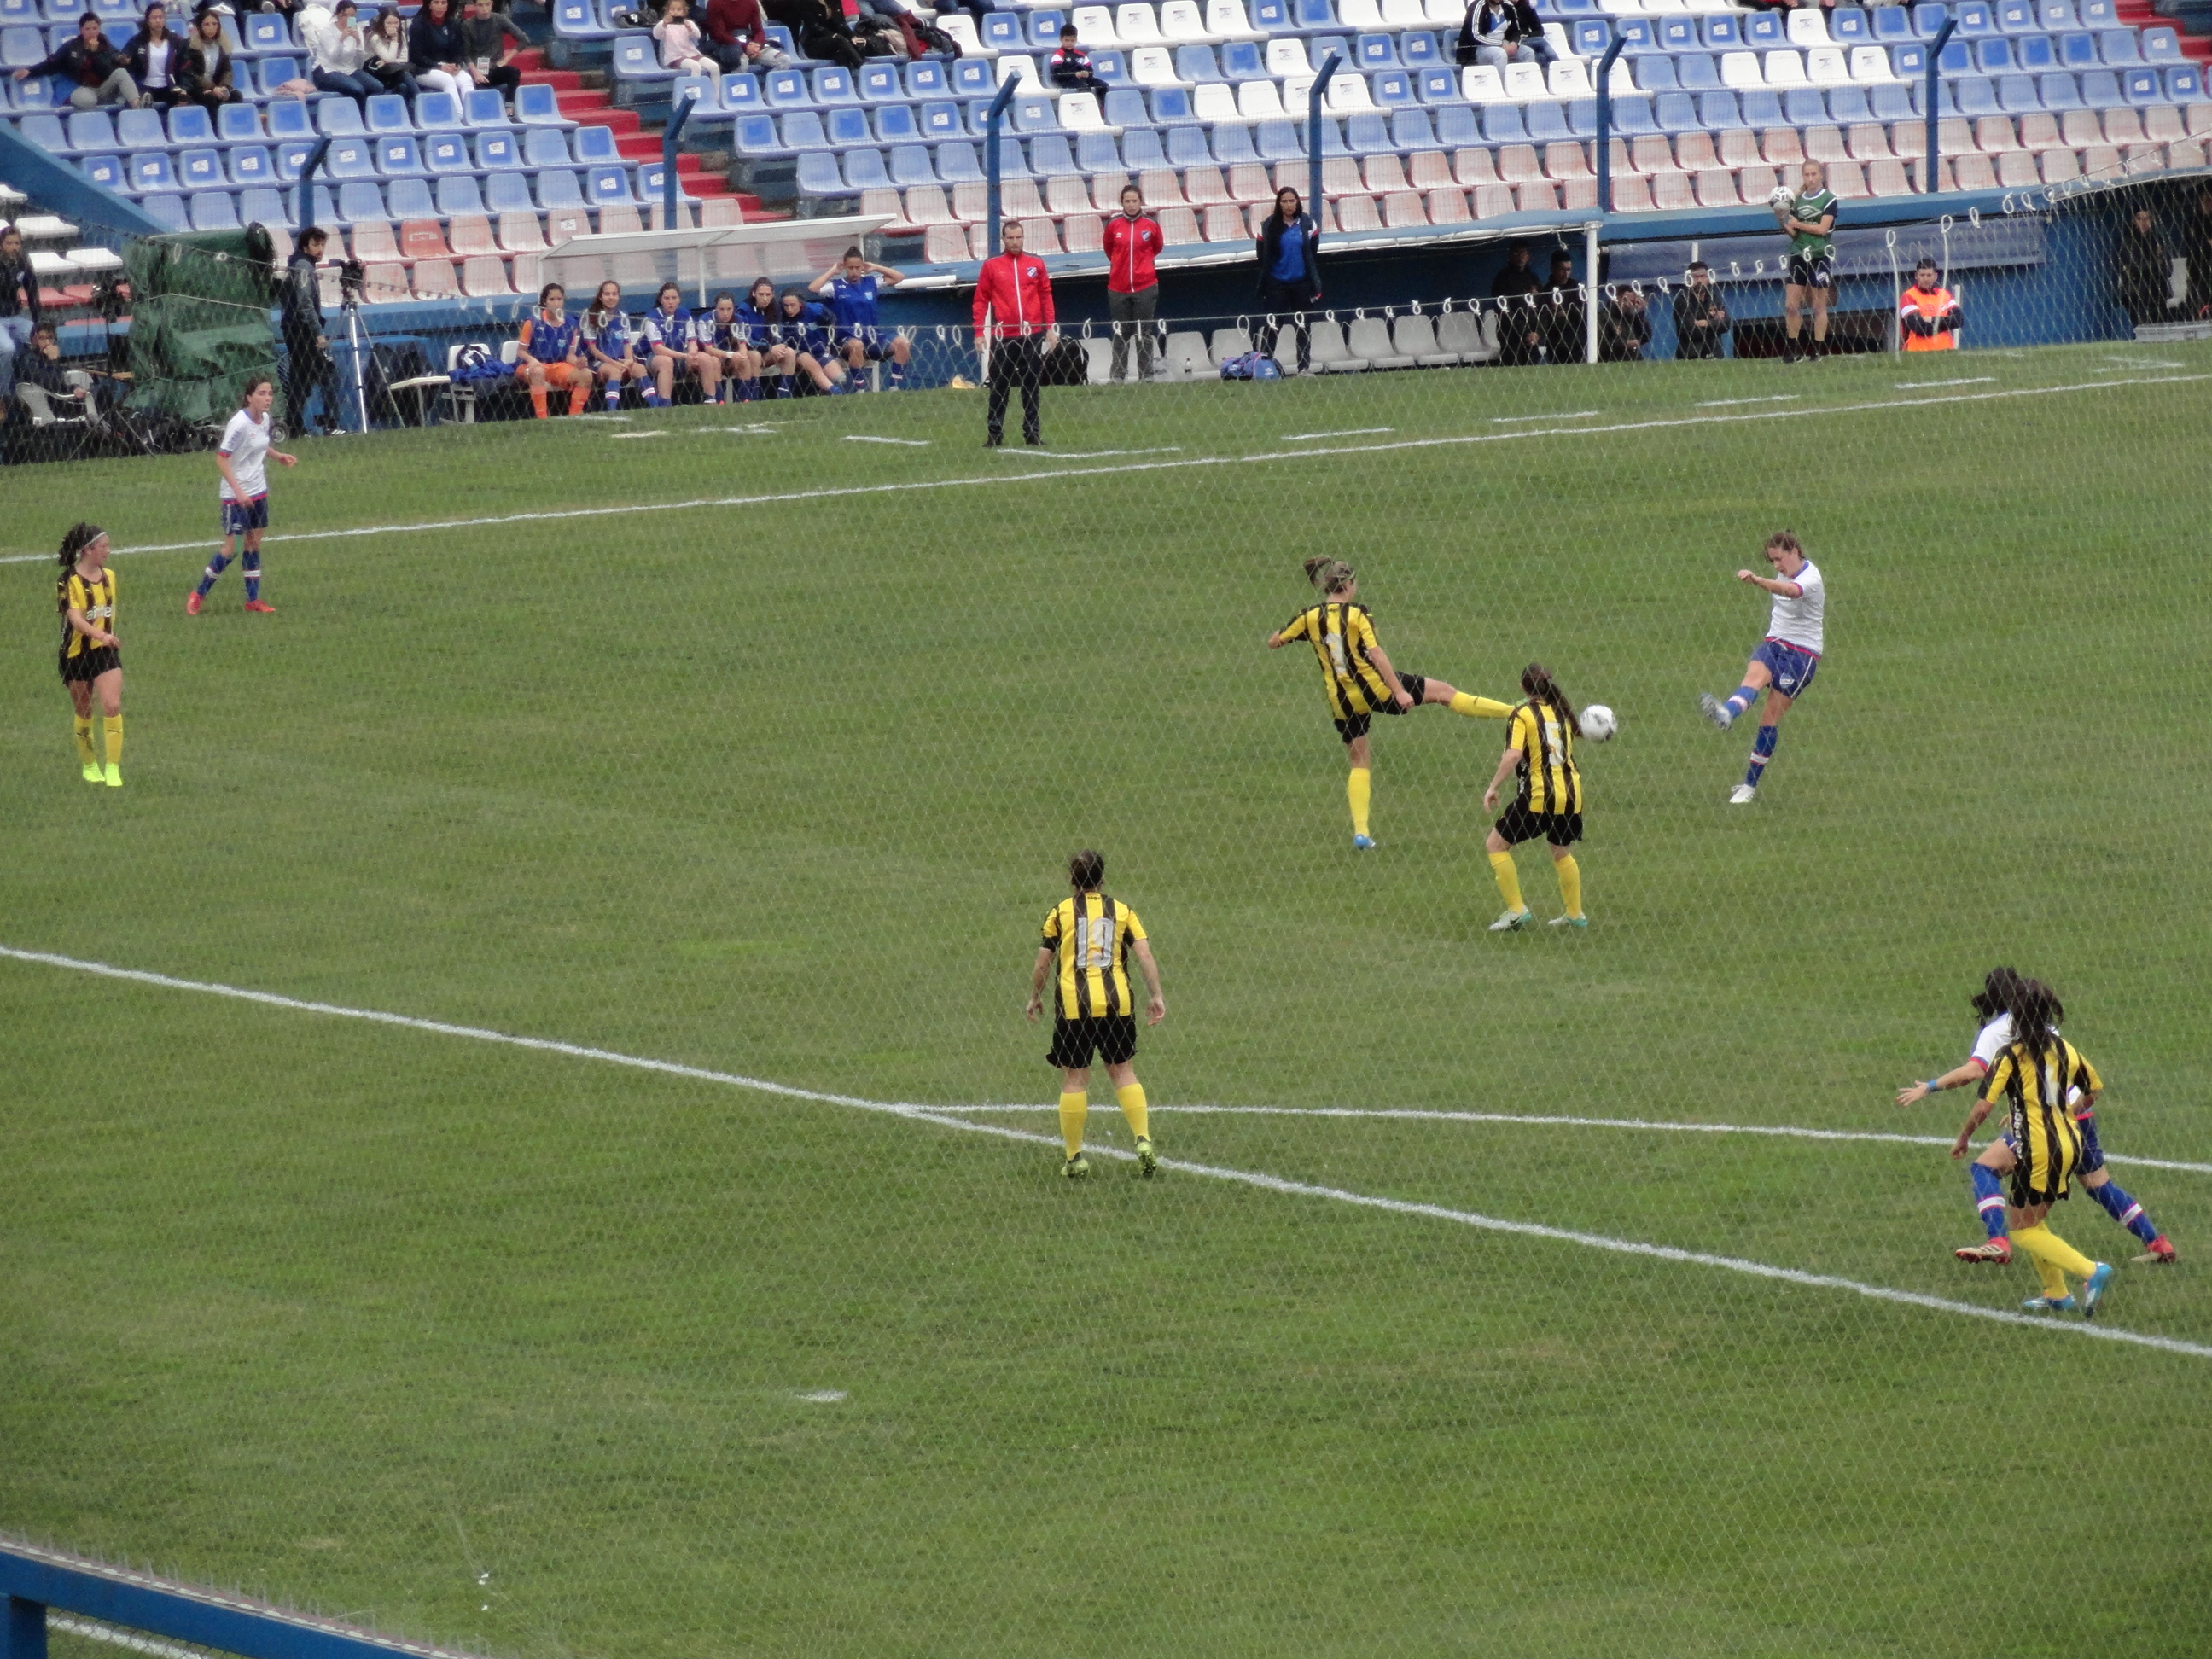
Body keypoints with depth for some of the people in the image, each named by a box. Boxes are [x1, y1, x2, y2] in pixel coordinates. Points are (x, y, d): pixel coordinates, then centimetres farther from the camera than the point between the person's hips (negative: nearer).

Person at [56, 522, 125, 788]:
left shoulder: (109, 576, 6)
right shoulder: (70, 581, -14)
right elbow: (75, 618, -26)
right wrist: (101, 635, -40)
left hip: (106, 652, 3)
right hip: (77, 654, -3)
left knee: (112, 706, -13)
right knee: (83, 712, 10)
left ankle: (113, 768, -11)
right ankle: (89, 765, 29)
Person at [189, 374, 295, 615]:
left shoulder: (265, 420, 2)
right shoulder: (239, 424, -21)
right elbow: (221, 459, -21)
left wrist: (279, 457, 4)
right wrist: (238, 490, -27)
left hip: (258, 492, 8)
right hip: (236, 496, -8)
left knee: (253, 544, 11)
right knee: (232, 548, -7)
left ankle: (253, 599, 18)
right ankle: (198, 595, 6)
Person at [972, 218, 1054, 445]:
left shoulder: (1036, 264, 8)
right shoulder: (991, 266, 4)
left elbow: (1046, 297, 11)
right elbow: (981, 300, 4)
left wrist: (1050, 328, 4)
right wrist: (979, 332, -2)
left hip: (1032, 335, 1)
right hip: (1003, 336, -1)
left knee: (1031, 386, 5)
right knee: (999, 387, 1)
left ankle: (1032, 433, 9)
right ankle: (994, 434, 5)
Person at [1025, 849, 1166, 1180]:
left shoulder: (1060, 913, 5)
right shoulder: (1121, 911, 9)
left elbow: (1042, 963, 5)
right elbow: (1144, 954, 0)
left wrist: (1035, 997, 19)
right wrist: (1155, 996, 3)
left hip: (1074, 1004, -1)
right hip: (1116, 1003, 1)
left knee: (1074, 1078, 5)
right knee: (1122, 1070, 12)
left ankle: (1074, 1159, 7)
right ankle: (1143, 1140, -3)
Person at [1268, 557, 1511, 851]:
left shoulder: (1310, 617, -1)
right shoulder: (1357, 614, -11)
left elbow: (1273, 642, 6)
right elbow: (1375, 654, -20)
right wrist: (1399, 691, -21)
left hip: (1343, 701, 4)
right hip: (1374, 687, -4)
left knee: (1359, 762, 17)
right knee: (1442, 691, 5)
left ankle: (1360, 833, 8)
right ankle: (1514, 714, 3)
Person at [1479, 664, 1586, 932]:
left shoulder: (1523, 714, -6)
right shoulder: (1562, 711, 11)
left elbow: (1513, 755, -19)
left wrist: (1493, 787, -16)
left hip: (1539, 796, -6)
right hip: (1571, 793, 6)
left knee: (1496, 846, 6)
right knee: (1562, 852, 28)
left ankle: (1517, 910, 0)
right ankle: (1575, 914, 31)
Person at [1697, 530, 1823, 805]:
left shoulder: (1810, 578, -17)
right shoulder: (1787, 574, 9)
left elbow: (1790, 591, -40)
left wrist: (1757, 580, -55)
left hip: (1802, 654, -6)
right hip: (1774, 644, 6)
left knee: (1771, 717, -8)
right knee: (1755, 674, -28)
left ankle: (1750, 785, -1)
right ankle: (1726, 713, -60)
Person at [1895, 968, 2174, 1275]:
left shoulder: (1996, 1030, -2)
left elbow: (1973, 1071, -18)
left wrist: (1929, 1088, -11)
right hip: (2079, 1111, 7)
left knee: (1986, 1167, -4)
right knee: (2099, 1183, 21)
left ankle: (1997, 1241, -21)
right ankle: (2156, 1242, 24)